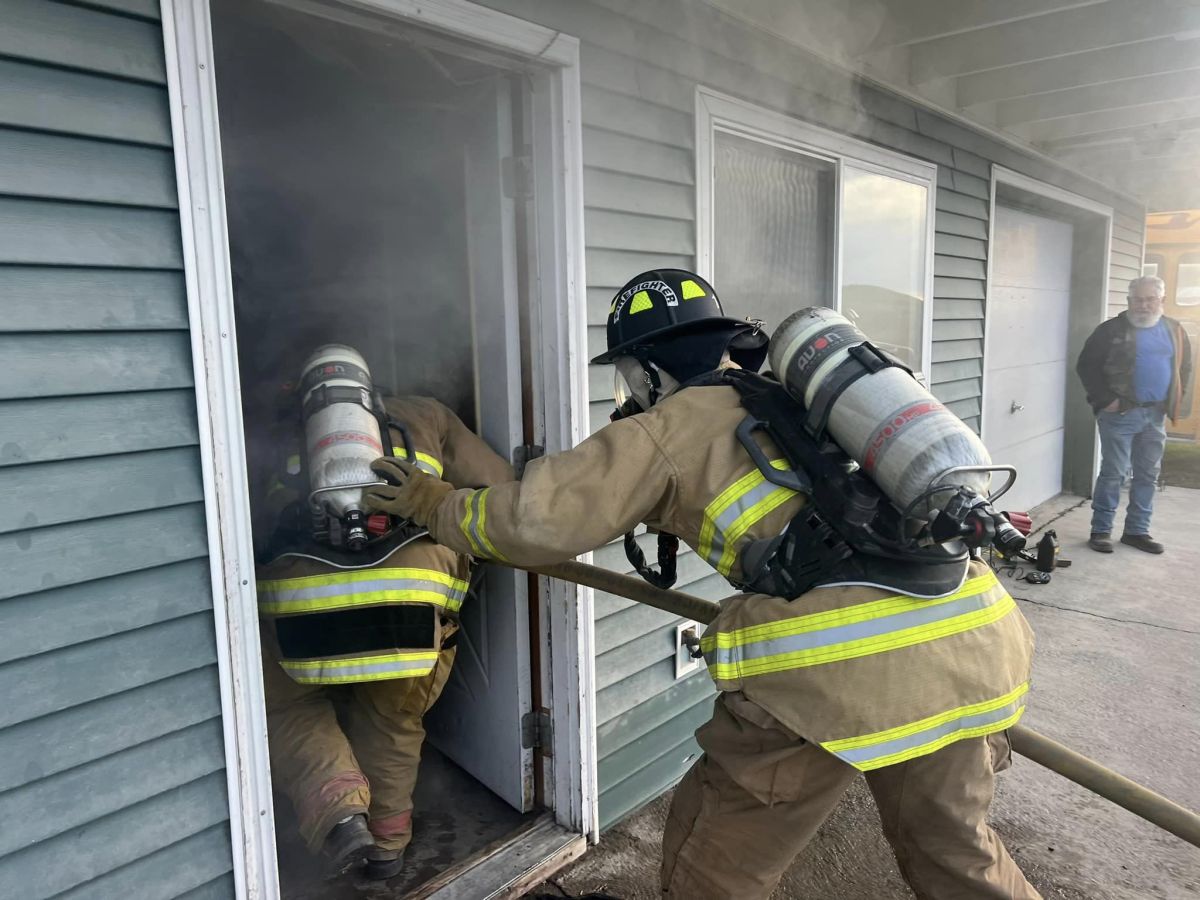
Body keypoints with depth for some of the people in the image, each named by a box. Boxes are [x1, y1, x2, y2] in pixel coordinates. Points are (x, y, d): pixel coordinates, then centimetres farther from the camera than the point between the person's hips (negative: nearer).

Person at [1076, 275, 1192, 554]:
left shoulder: (1175, 331, 10)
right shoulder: (1111, 330, -5)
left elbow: (1185, 368, 19)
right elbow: (1087, 366, -6)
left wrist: (1175, 401, 8)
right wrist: (1105, 400, -11)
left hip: (1155, 415, 5)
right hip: (1120, 413, -5)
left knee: (1148, 475, 9)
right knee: (1112, 473, -3)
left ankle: (1136, 531, 20)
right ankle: (1101, 530, 5)